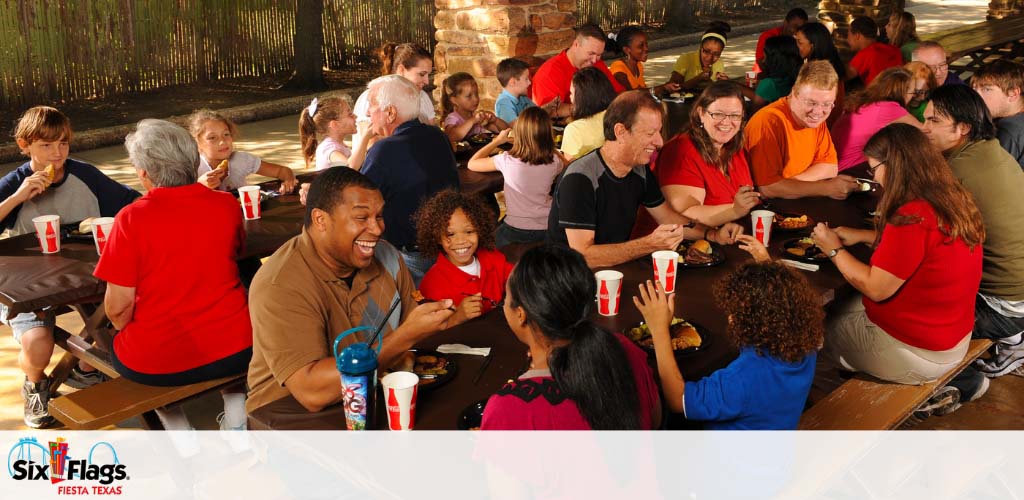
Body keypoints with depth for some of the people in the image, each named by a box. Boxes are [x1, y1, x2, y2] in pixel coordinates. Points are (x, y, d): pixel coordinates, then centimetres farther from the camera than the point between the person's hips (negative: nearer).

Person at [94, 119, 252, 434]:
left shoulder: (132, 218, -15)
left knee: (118, 348, 33)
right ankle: (235, 422, 25)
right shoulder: (227, 204, -5)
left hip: (155, 362, -2)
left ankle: (178, 428, 25)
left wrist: (129, 332, 8)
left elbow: (118, 308, -13)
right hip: (235, 351, 2)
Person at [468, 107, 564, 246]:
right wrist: (547, 145, 16)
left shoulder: (507, 160, -18)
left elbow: (472, 164, -1)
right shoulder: (553, 162, -11)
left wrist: (497, 141, 8)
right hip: (547, 230, 3)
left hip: (516, 233, -3)